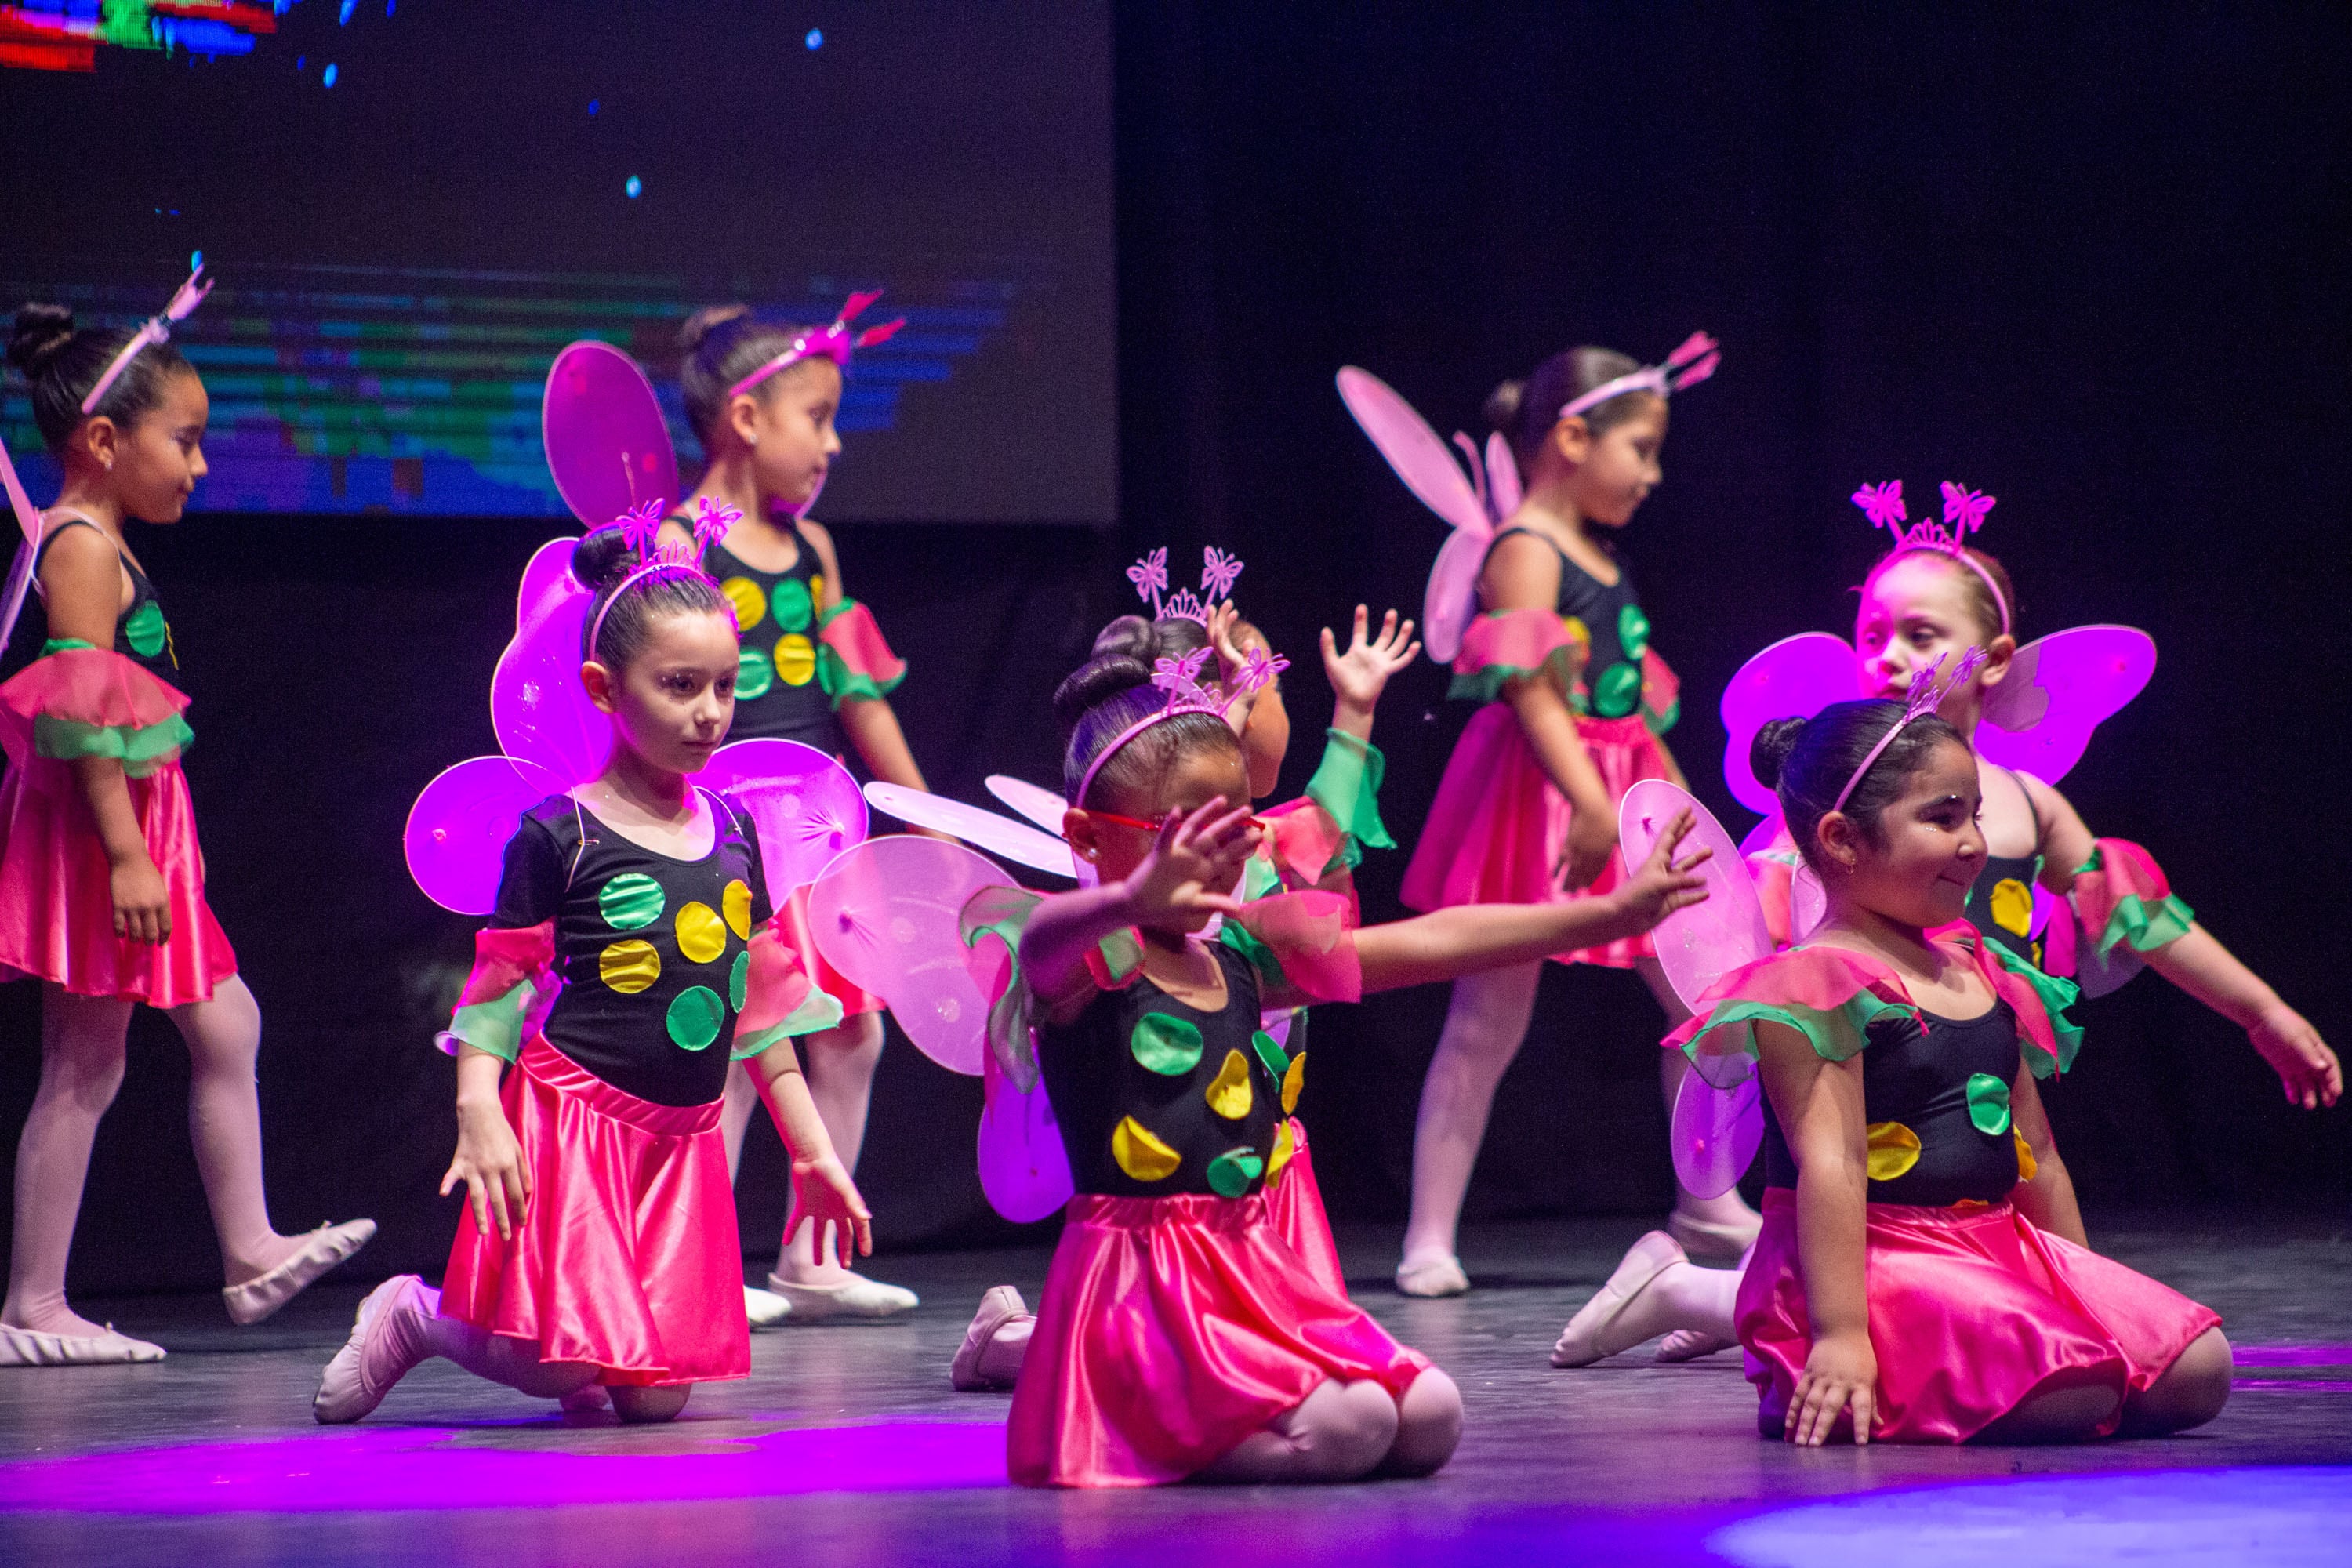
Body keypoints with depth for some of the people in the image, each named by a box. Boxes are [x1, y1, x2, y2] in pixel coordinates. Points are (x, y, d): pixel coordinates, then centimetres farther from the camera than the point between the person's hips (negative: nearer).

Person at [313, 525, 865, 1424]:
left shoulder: (734, 833, 10)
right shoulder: (559, 835, -7)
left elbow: (763, 1001, 16)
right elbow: (500, 984, -6)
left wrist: (811, 1151, 17)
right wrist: (478, 1111, -20)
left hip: (684, 1139, 6)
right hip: (571, 1117, -6)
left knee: (653, 1394, -2)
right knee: (570, 1370, -15)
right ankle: (412, 1316, 12)